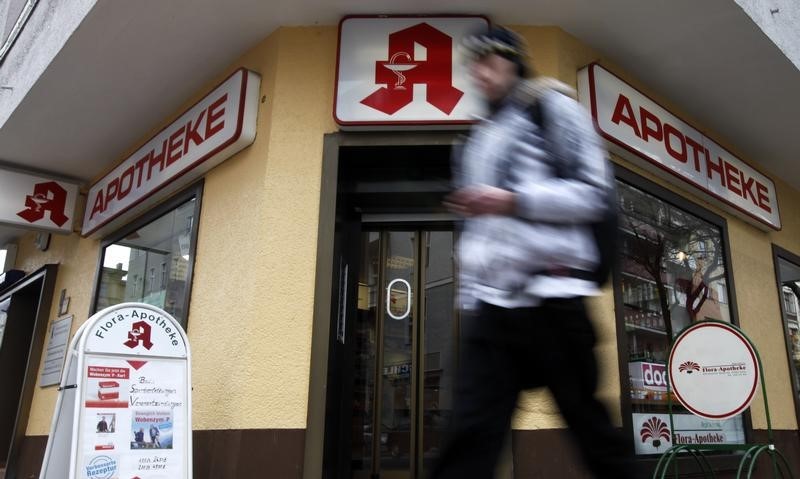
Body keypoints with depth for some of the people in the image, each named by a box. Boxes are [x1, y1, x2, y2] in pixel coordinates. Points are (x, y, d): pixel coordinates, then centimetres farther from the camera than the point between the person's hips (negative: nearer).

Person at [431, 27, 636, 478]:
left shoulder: (551, 106, 6)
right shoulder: (483, 135, 25)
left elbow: (594, 192, -2)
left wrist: (513, 200, -13)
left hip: (550, 294, -5)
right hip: (491, 304, 6)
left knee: (590, 427, 6)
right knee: (470, 434, -4)